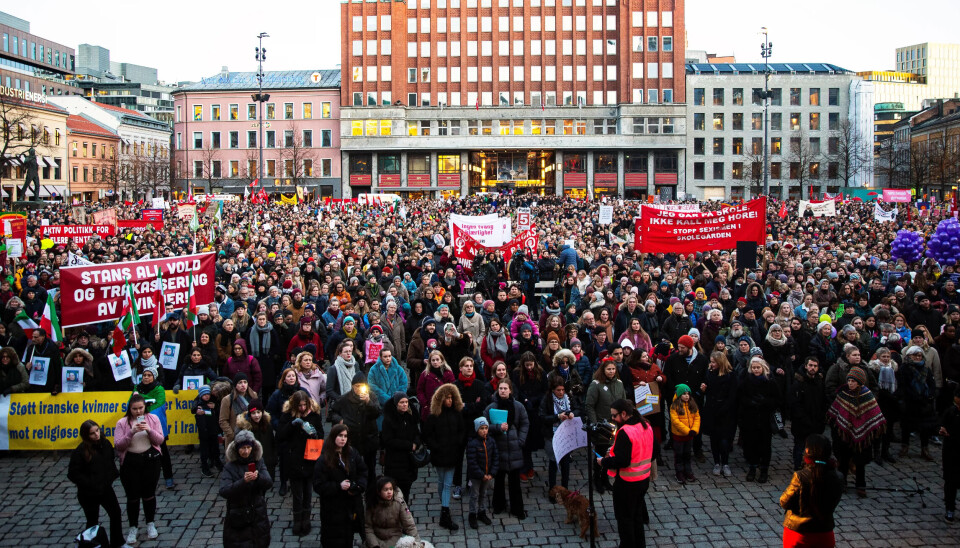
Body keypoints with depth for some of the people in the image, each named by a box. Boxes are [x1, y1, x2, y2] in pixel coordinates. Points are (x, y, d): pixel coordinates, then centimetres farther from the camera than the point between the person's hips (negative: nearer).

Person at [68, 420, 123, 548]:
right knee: (93, 522, 8)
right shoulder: (80, 452, -18)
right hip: (89, 494, -5)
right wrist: (90, 484, -17)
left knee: (116, 514, 11)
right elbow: (72, 474, -16)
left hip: (106, 489, 5)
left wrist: (113, 475, 2)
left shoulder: (105, 443, -3)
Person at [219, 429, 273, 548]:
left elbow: (269, 483, -10)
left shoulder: (259, 463, 1)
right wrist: (243, 481, -33)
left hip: (258, 516, 2)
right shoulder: (230, 467, -7)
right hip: (237, 519, -2)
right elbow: (224, 491, -19)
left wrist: (258, 477, -31)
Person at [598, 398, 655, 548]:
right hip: (644, 479, 9)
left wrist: (603, 461, -14)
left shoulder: (625, 432, -26)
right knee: (637, 514, 23)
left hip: (627, 483, -9)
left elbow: (621, 461, -28)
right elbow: (653, 454, 11)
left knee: (624, 517, 8)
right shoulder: (646, 426, 2)